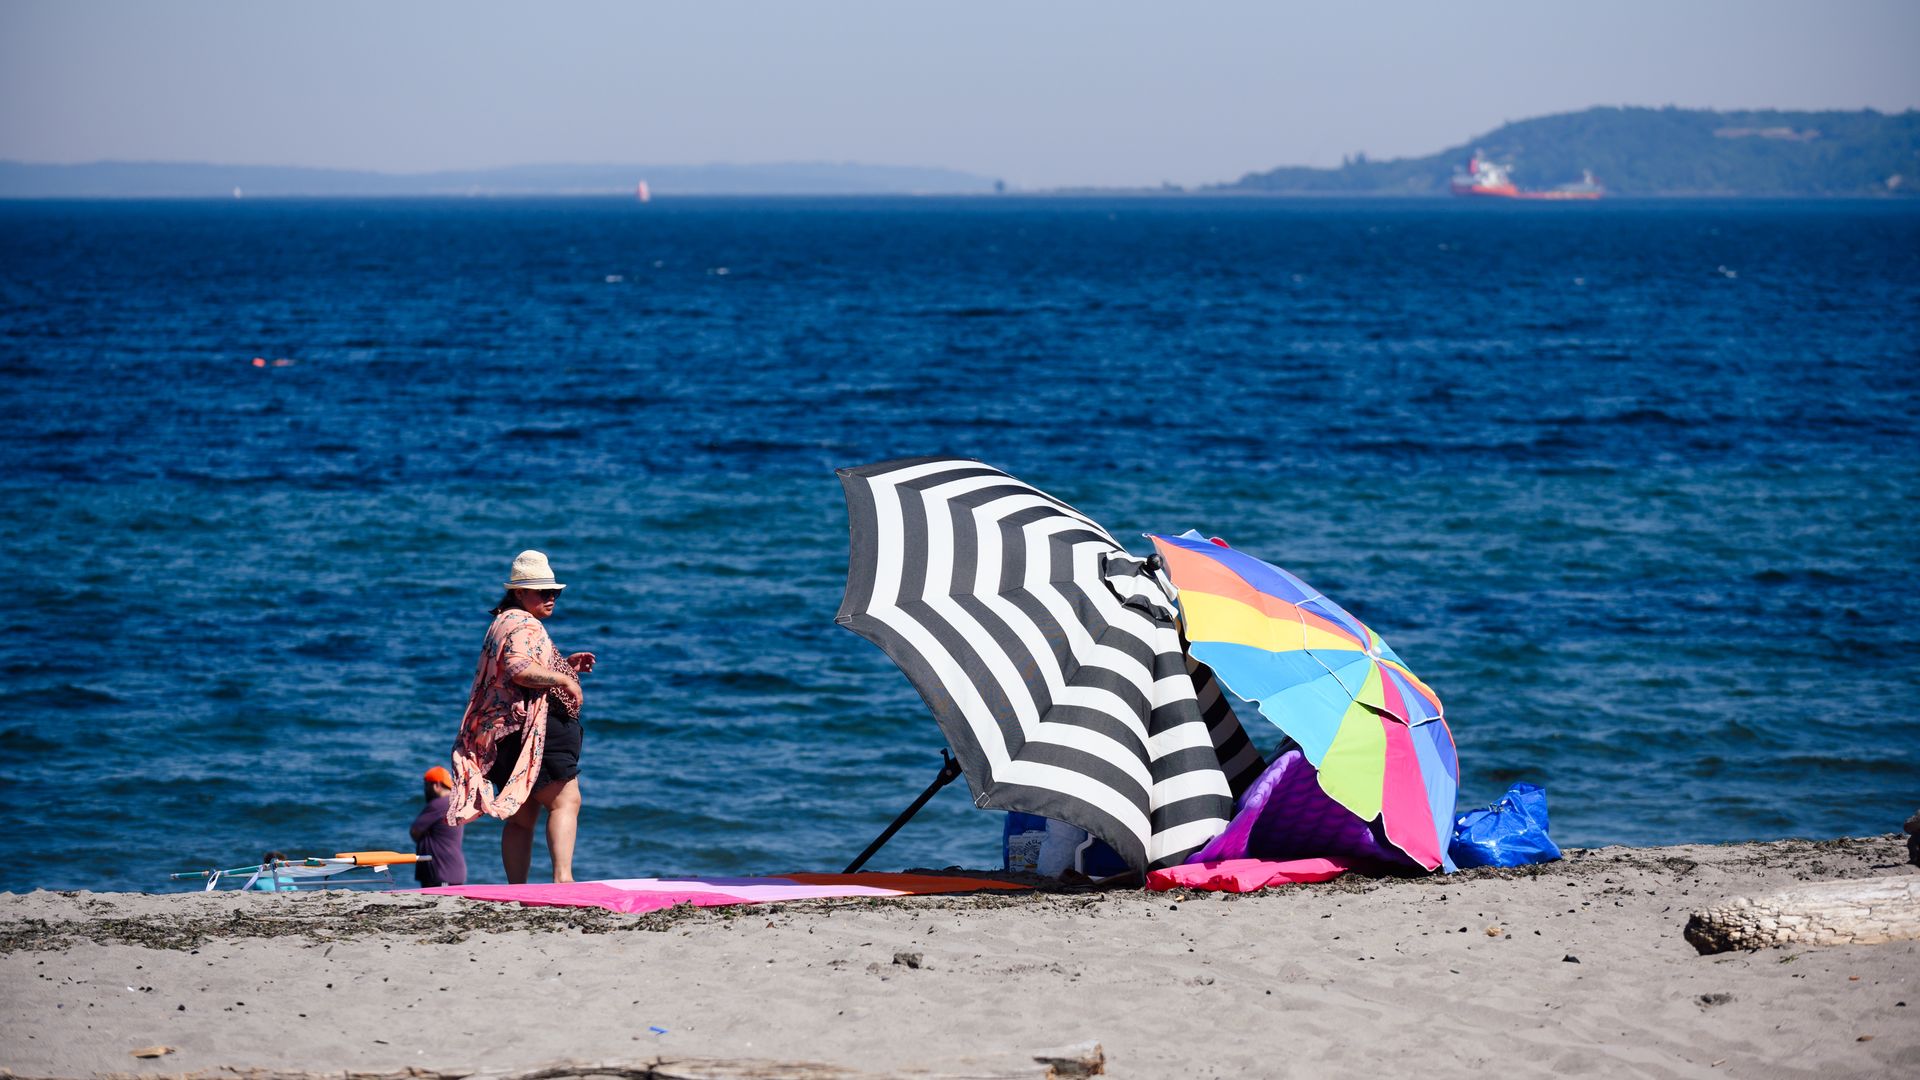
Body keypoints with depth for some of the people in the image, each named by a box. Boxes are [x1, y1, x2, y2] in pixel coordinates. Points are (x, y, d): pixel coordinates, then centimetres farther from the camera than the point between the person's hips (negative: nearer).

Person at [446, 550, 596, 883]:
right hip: (530, 729, -11)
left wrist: (564, 665, 26)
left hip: (506, 736, 11)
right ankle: (562, 877, -30)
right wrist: (564, 679, -19)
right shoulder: (525, 626, -10)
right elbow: (520, 670, -28)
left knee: (521, 816, 10)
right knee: (566, 800, -17)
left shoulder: (504, 623, 25)